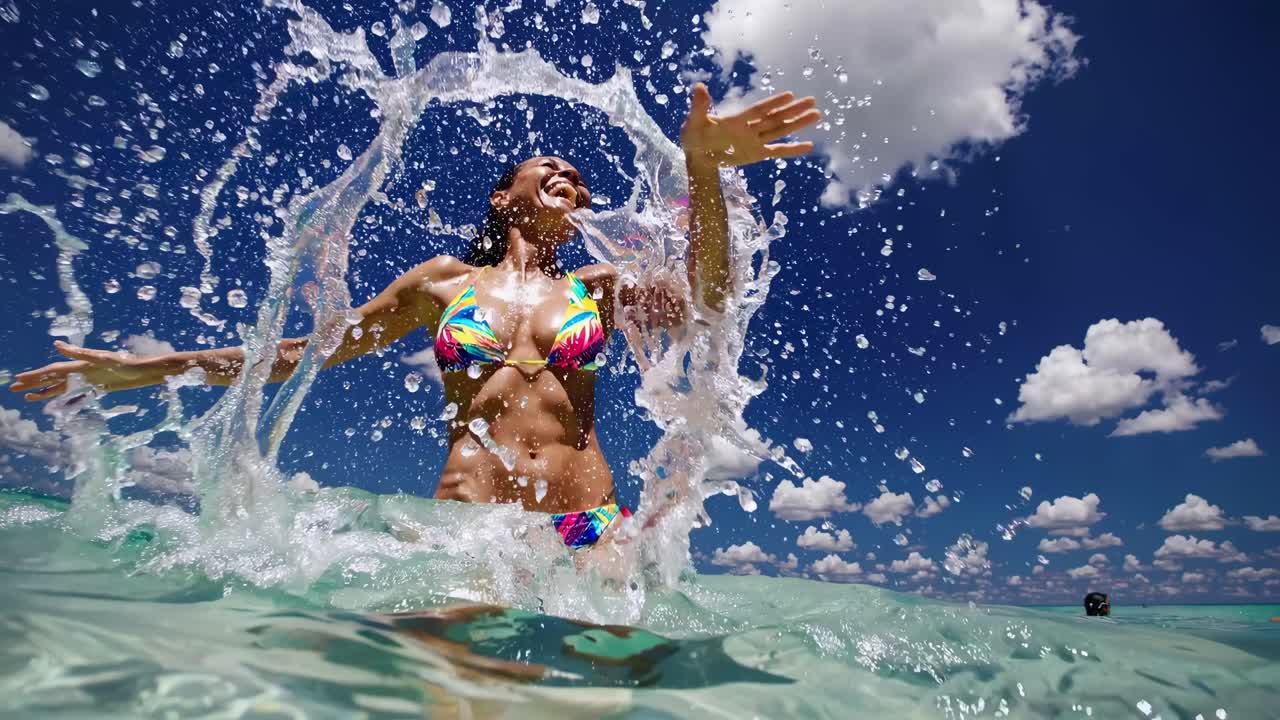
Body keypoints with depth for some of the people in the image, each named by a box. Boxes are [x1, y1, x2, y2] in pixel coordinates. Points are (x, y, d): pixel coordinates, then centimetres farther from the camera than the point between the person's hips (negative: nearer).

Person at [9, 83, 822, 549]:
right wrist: (153, 367, 20)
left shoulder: (599, 283, 14)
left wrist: (703, 169, -15)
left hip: (591, 526, 1)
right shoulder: (444, 281, 13)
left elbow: (704, 308, -3)